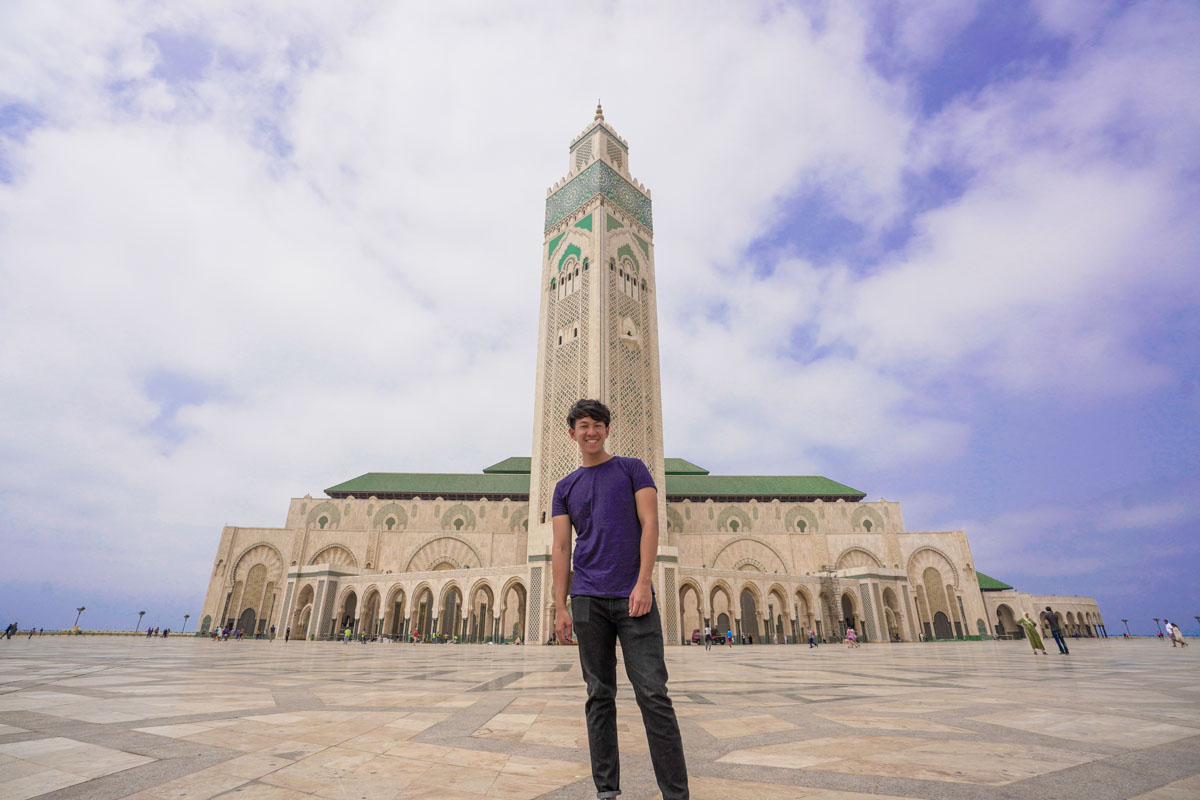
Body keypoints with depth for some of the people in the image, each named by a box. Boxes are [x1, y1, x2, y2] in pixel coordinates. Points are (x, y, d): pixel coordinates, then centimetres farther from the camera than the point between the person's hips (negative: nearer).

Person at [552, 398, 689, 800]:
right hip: (588, 600, 3)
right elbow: (561, 547, 9)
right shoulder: (566, 487, 13)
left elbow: (649, 523, -2)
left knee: (653, 694, -3)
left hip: (633, 596, -2)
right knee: (600, 696, 8)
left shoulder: (632, 469, 7)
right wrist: (561, 607, 2)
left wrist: (643, 582, -12)